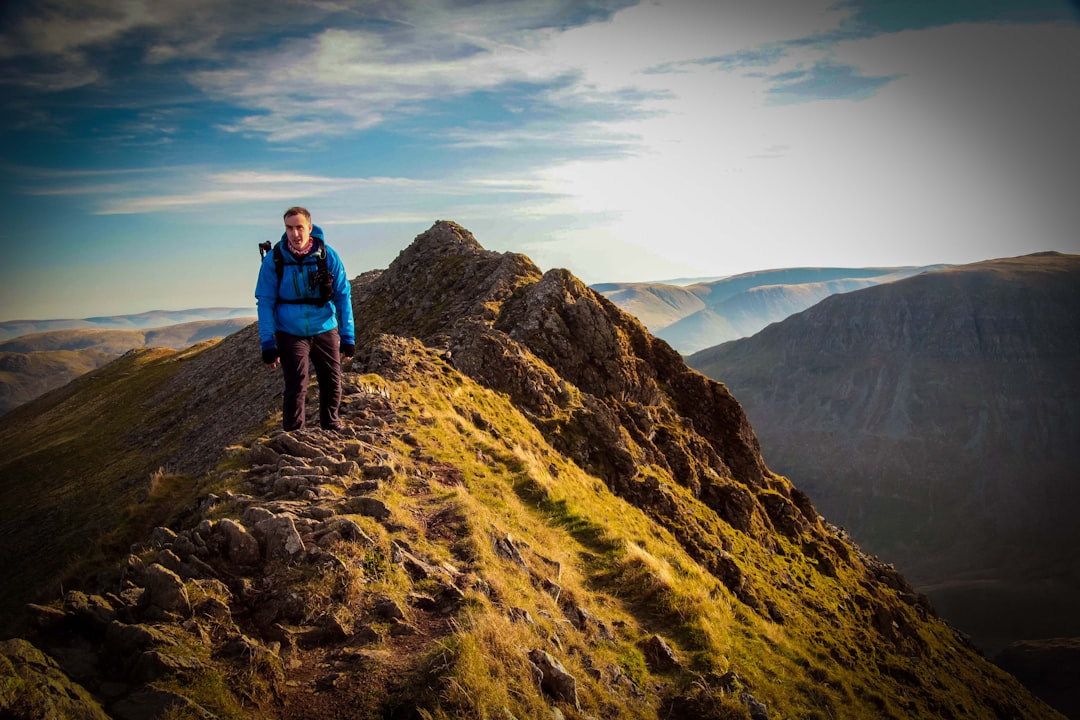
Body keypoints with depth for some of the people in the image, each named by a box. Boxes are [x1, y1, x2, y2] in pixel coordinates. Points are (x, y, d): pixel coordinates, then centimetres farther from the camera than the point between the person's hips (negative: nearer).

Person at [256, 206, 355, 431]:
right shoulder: (273, 260, -10)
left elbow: (343, 297, -1)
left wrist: (348, 336, -4)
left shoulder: (328, 256, -8)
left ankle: (331, 427, 30)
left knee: (332, 384, 8)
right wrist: (267, 343, -9)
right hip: (290, 334, -2)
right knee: (296, 387, -7)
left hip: (325, 331, 2)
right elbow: (265, 302, -5)